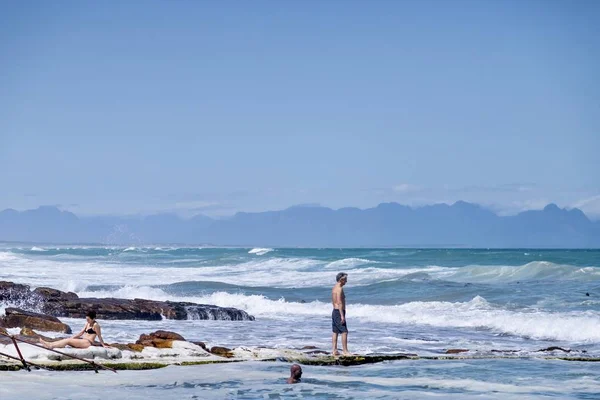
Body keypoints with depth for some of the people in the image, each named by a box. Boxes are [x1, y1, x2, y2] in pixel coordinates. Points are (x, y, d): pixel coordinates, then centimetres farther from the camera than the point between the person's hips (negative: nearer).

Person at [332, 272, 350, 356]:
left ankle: (334, 351, 11)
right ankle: (345, 351, -11)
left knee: (335, 332, 10)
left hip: (334, 311, 10)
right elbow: (339, 303, -22)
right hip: (339, 312, -10)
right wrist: (342, 316, -24)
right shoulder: (339, 289, -16)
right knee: (344, 332, -9)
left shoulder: (334, 288, 14)